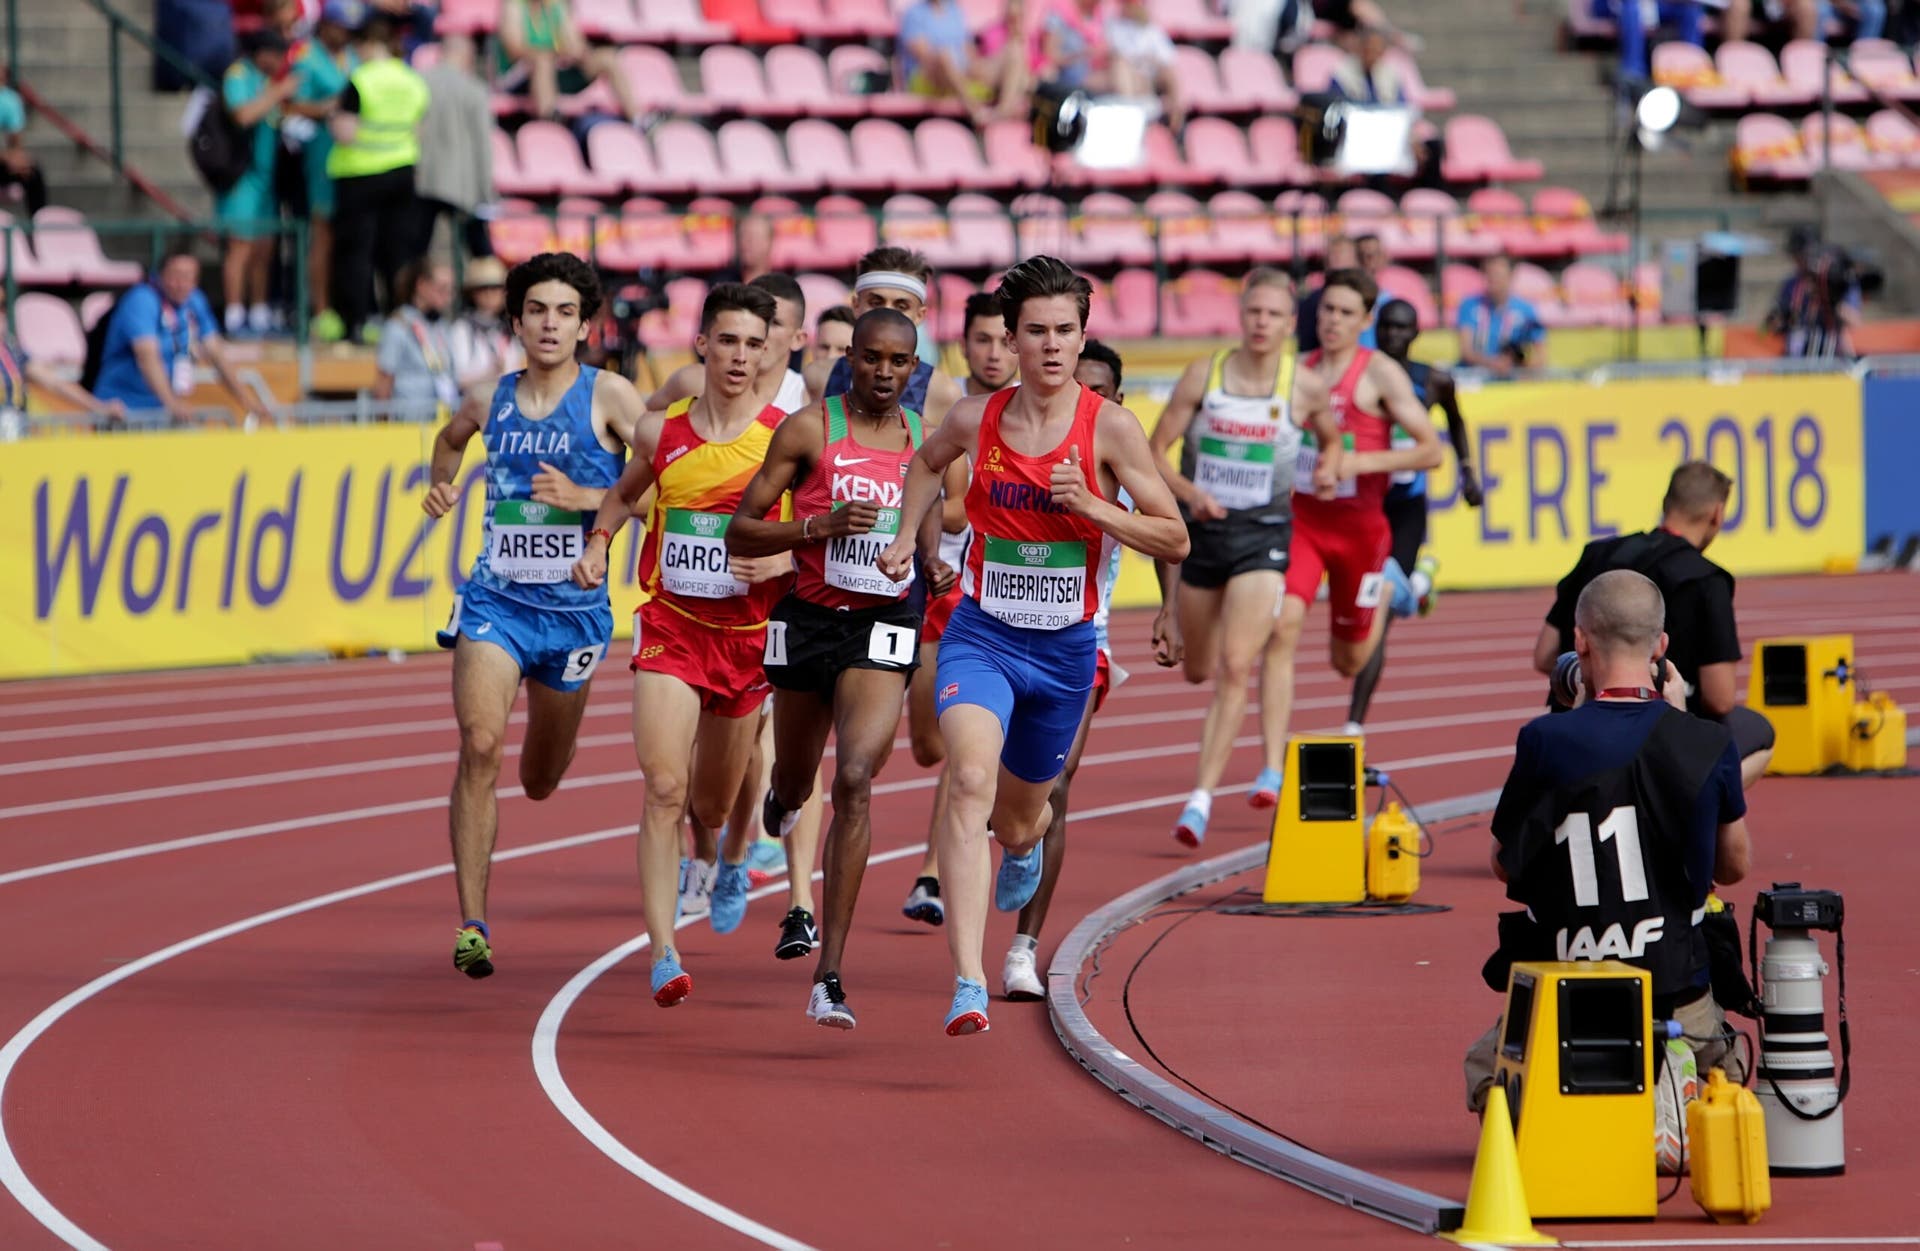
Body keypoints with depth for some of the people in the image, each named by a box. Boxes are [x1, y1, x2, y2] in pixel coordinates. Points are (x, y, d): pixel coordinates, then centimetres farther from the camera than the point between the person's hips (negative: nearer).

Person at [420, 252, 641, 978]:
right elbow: (451, 437, 29)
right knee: (480, 746, -21)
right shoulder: (492, 401, 5)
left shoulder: (607, 396, -6)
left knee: (540, 782, 14)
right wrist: (441, 484, 9)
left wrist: (587, 498, -22)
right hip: (495, 600, 1)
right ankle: (472, 924, -18)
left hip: (574, 610, -1)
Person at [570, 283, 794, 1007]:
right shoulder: (660, 431, 0)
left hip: (748, 637, 0)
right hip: (669, 627, 0)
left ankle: (733, 859, 54)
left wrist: (781, 562, -19)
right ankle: (664, 955, -18)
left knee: (712, 805, 15)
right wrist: (598, 543, 6)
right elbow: (625, 492, 22)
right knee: (664, 789, -16)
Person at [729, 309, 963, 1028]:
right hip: (809, 618, 0)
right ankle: (782, 799, 63)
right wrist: (819, 524, -22)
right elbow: (739, 535, -7)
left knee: (854, 781, -19)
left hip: (884, 625, 0)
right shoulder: (809, 430, -6)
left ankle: (830, 974, -19)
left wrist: (935, 565, 2)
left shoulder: (925, 440, 4)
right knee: (796, 785, 19)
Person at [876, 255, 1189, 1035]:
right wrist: (906, 538, 10)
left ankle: (1024, 845, 61)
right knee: (970, 782, -27)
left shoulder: (1110, 428, -9)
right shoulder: (977, 419, -3)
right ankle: (967, 984, -33)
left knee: (1016, 818, 18)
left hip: (1065, 647, 1)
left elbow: (1176, 540, -7)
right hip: (981, 634, -1)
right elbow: (927, 462, 23)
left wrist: (1091, 506, -20)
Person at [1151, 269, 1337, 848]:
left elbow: (1332, 440, 17)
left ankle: (1203, 795, -15)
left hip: (1264, 533, -2)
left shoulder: (1306, 388, -5)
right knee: (1198, 670, 15)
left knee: (1235, 666, -16)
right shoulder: (1204, 374, -5)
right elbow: (1156, 451, -4)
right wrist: (1189, 492, -20)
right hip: (1202, 527, 2)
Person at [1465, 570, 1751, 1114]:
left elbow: (1504, 865, 1)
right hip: (1676, 985, 1)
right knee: (1724, 1059, 36)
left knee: (1486, 1066, 31)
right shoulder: (1708, 745, -8)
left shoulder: (1546, 741, -14)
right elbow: (1734, 865, 9)